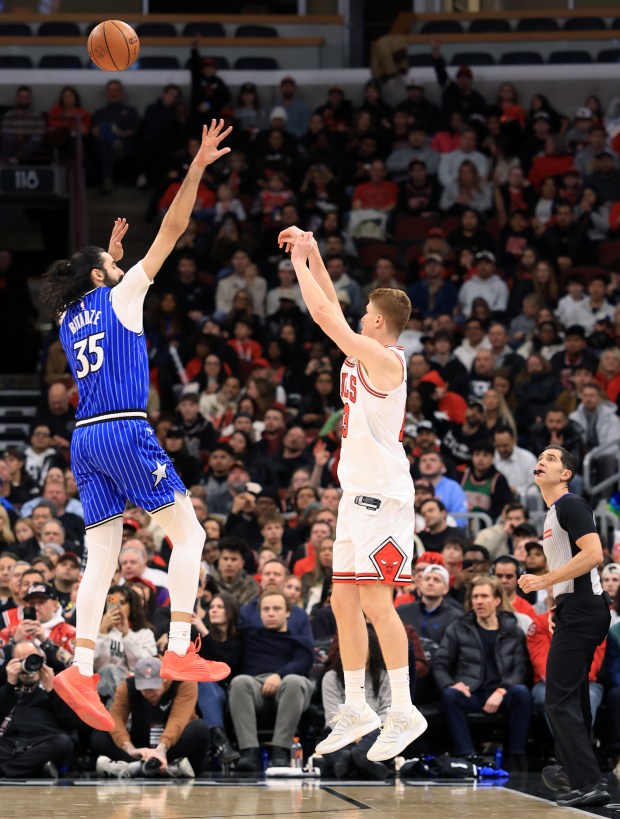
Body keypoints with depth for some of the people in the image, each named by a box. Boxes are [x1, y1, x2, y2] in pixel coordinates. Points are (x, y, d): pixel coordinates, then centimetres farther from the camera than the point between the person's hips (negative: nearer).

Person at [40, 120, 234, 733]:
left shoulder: (70, 318, 19)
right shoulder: (120, 297, 3)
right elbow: (171, 230, 0)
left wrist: (109, 252, 52)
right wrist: (197, 169, 1)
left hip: (85, 439, 7)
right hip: (125, 430, -7)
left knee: (102, 558, 2)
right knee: (188, 534, 1)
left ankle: (82, 671, -12)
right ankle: (178, 652, -11)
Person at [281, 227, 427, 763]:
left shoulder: (385, 358, -13)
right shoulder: (364, 354, 12)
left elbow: (326, 315, -14)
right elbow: (332, 312, 24)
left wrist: (299, 262, -5)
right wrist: (312, 256, 17)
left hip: (383, 496, -10)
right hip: (357, 493, 10)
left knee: (375, 601, -12)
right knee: (345, 602, 10)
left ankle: (404, 712, -10)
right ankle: (356, 710, 15)